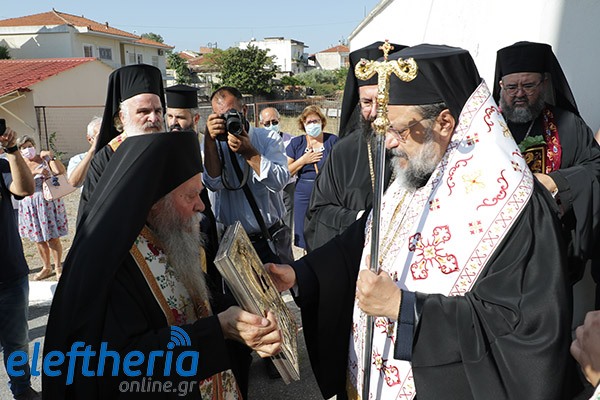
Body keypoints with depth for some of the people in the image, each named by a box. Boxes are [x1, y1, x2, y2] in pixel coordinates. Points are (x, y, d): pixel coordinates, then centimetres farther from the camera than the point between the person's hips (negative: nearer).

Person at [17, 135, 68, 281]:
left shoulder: (44, 158, -1)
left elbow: (60, 171, -12)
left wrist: (52, 157, -19)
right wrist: (35, 172, -23)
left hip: (48, 203, -3)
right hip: (31, 206, 3)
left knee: (53, 239, -2)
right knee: (39, 240, 13)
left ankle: (58, 267, 15)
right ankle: (46, 268, 29)